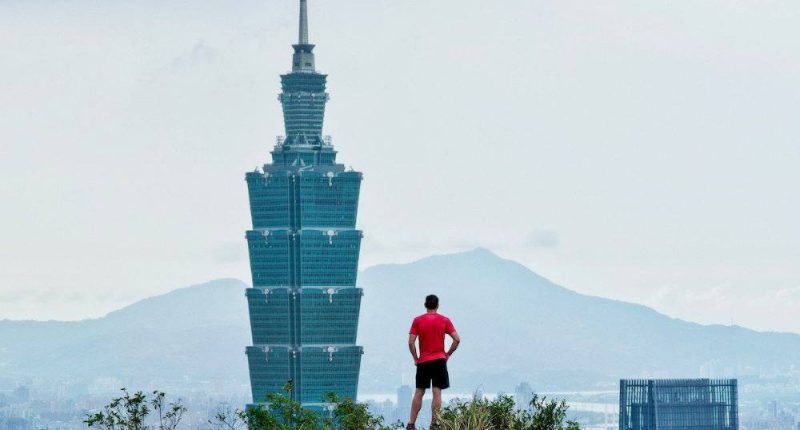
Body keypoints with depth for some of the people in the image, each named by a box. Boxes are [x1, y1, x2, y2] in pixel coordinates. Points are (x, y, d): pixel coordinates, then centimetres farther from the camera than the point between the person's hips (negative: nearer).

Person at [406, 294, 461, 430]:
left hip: (423, 362, 1)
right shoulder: (444, 320, 0)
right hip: (439, 360, -1)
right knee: (437, 392, -1)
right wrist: (448, 354, 6)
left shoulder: (418, 321, 0)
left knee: (419, 393, 7)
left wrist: (415, 358, 4)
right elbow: (457, 339, -5)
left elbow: (411, 342, -7)